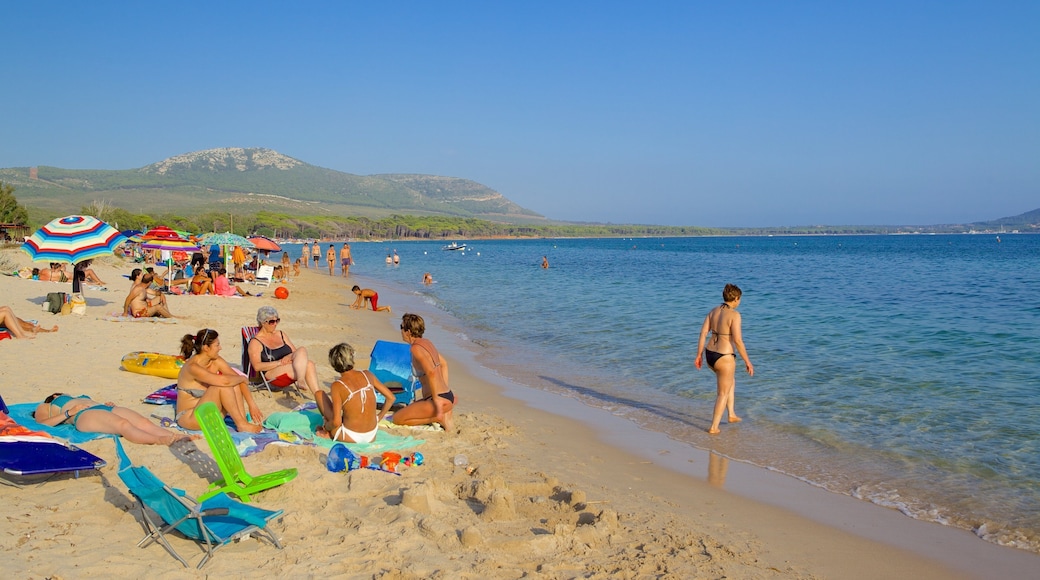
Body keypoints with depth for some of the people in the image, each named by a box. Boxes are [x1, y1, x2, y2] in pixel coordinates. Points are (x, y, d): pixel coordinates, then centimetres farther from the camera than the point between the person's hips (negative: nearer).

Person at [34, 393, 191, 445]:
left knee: (144, 423, -27)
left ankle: (176, 437, -53)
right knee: (123, 424, -37)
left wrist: (108, 405, 9)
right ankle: (160, 441, -63)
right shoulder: (44, 407, 31)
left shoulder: (81, 398, 46)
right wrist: (69, 413, -2)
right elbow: (42, 423, 9)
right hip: (84, 415, -5)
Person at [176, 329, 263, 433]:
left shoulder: (215, 361, -2)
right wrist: (243, 378, -15)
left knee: (235, 383, -9)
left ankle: (243, 420, -15)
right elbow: (224, 381, -36)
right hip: (189, 417, -7)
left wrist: (252, 405, -13)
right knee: (222, 385, -26)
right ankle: (241, 425, -19)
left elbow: (240, 379, -4)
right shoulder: (192, 367, -24)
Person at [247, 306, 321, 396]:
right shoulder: (255, 342, 3)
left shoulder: (281, 334, 23)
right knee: (302, 350, -28)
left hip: (291, 372, 6)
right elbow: (257, 366, -10)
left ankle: (317, 395, -45)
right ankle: (301, 381, -44)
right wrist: (280, 362, -17)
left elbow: (295, 351, 19)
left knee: (309, 364, -32)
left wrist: (290, 357, -5)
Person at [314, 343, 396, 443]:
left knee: (320, 394, 11)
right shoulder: (367, 375, -1)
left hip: (350, 438, -5)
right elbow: (391, 398, 4)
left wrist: (325, 427, 5)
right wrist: (378, 417, 17)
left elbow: (336, 422, -17)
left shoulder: (337, 385, -13)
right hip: (371, 437, 5)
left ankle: (330, 434, 19)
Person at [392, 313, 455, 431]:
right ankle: (444, 413, 9)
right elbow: (444, 364, 25)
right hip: (449, 396, 9)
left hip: (441, 399, -9)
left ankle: (439, 418, -5)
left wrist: (436, 398, -21)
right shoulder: (426, 342, 12)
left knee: (397, 419, 1)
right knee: (407, 410, 30)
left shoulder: (416, 348, -15)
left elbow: (431, 372, -28)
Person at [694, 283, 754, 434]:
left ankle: (731, 414, 36)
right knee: (723, 393, 10)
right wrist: (747, 361, -13)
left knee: (731, 381, 31)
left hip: (710, 355, 7)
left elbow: (703, 334, 3)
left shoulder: (713, 311, 5)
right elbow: (737, 340, -21)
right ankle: (713, 427, 14)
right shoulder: (734, 315, -16)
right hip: (724, 358, -7)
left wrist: (698, 355, 7)